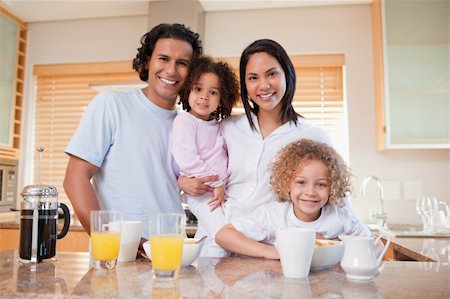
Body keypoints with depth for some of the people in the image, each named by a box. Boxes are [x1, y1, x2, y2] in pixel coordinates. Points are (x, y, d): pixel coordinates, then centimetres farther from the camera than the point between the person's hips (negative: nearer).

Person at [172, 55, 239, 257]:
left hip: (221, 192, 7)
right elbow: (187, 160, -19)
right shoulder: (184, 121, -8)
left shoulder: (219, 125, 13)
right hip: (200, 192, -7)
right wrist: (217, 183, -16)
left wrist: (223, 185, 3)